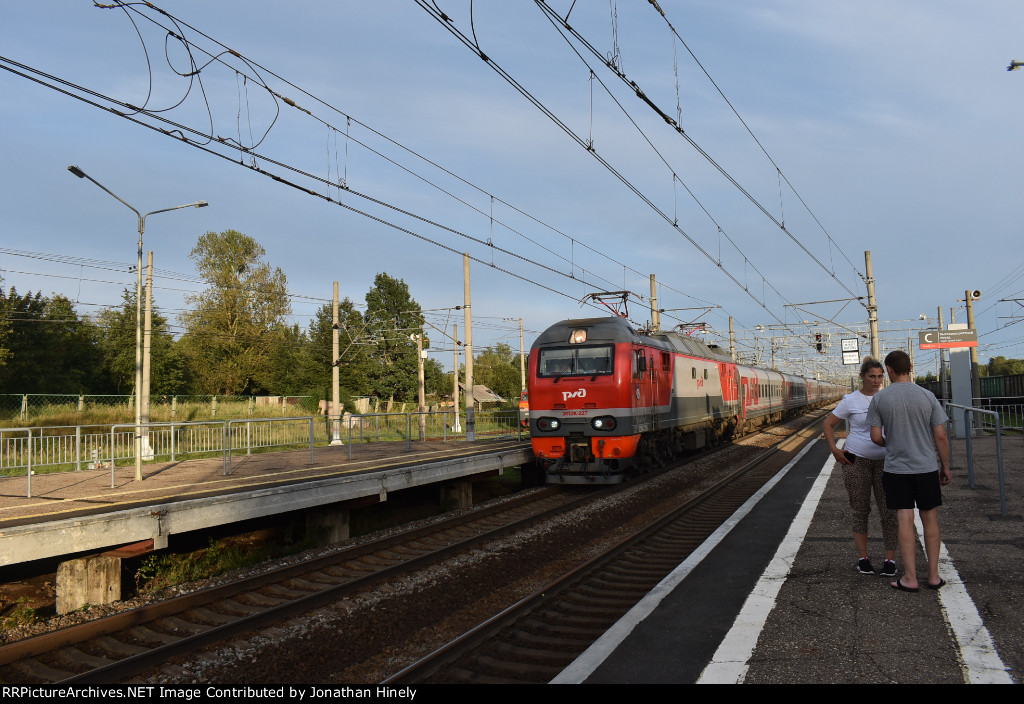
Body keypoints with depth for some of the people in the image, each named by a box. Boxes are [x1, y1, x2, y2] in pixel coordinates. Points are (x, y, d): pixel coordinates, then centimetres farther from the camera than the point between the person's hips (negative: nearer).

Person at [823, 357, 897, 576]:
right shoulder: (851, 401, -1)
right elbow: (828, 424, 6)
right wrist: (834, 449, -5)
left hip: (885, 461, 2)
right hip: (856, 461, -2)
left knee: (889, 511, -1)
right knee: (860, 511, 5)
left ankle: (890, 559, 8)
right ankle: (863, 558, 14)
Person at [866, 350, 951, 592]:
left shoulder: (879, 399, -6)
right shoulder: (927, 397, -4)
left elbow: (876, 437, -5)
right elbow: (941, 436, -3)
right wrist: (945, 466, 8)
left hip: (896, 469, -1)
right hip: (927, 468, 1)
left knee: (905, 521, 2)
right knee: (930, 520, 11)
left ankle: (910, 578, 5)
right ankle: (933, 576, 16)